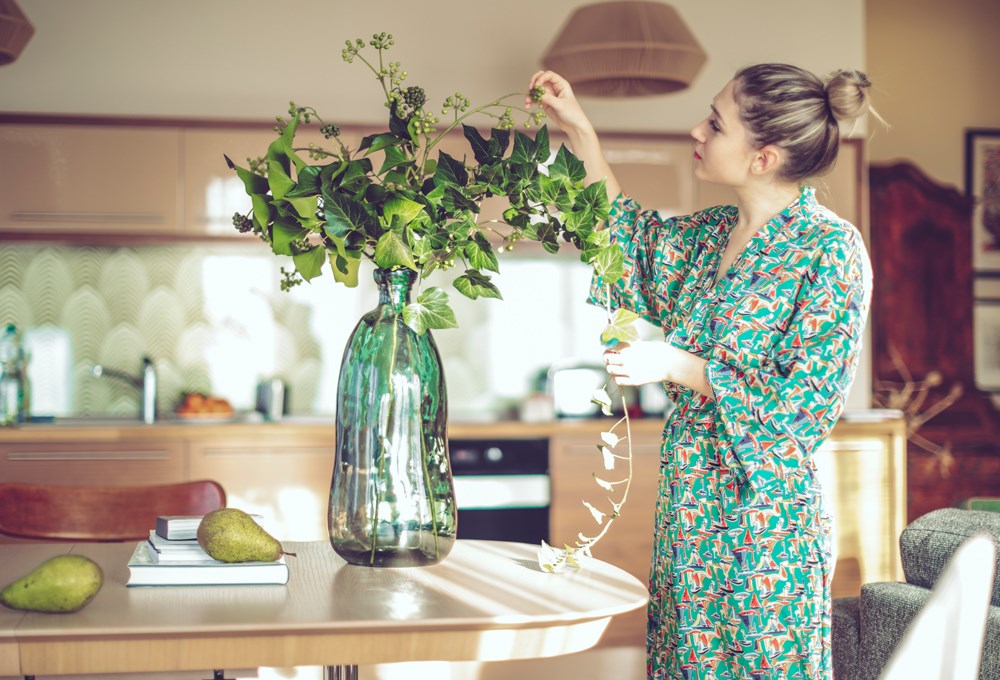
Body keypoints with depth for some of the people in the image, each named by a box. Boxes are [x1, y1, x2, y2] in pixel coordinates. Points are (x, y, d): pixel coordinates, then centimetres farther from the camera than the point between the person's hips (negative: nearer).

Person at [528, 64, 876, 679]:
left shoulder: (831, 250, -14)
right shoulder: (714, 234, 7)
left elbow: (810, 404, -16)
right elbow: (631, 248, 26)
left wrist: (678, 366, -17)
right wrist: (581, 134, 19)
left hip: (766, 517, -7)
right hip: (691, 503, 7)